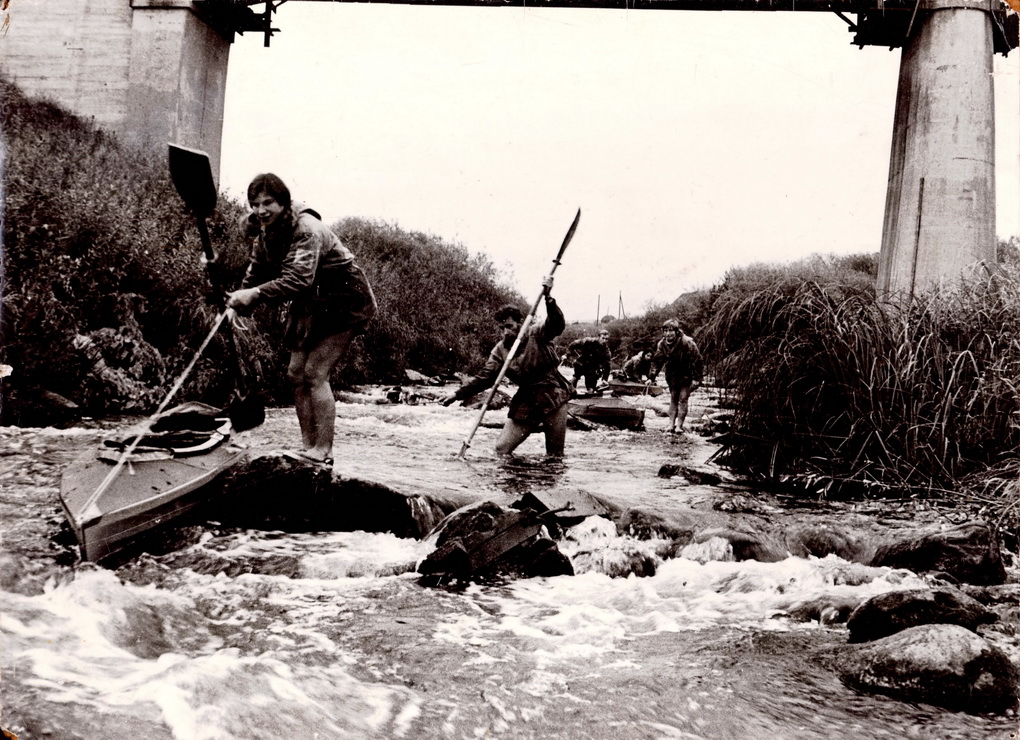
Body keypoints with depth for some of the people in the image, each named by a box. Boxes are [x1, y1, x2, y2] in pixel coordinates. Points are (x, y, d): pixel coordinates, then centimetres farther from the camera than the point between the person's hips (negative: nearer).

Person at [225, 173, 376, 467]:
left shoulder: (307, 230, -27)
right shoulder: (264, 232, 1)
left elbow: (298, 280, -39)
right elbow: (256, 273, 5)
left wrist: (254, 295, -45)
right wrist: (241, 304, -13)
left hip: (344, 304, -9)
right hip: (311, 306, 9)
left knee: (315, 372, -16)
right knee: (296, 373, 6)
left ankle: (323, 453, -13)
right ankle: (308, 446, 14)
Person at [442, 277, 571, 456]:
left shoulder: (538, 334, -7)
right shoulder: (500, 350, 3)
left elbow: (557, 325, -26)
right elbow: (485, 377, -2)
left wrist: (548, 298, -40)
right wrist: (458, 393, -12)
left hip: (553, 399, -4)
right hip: (526, 402, 4)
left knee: (555, 455, 0)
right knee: (502, 449, -2)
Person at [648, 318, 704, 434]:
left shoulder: (687, 343, -26)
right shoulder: (662, 344, -10)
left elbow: (697, 360, -22)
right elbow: (657, 361, -4)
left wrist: (696, 378, -24)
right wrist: (651, 377, -12)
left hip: (686, 375, -5)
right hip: (673, 375, 5)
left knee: (683, 399, -7)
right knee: (673, 399, 7)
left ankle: (679, 426, -5)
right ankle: (671, 424, 8)